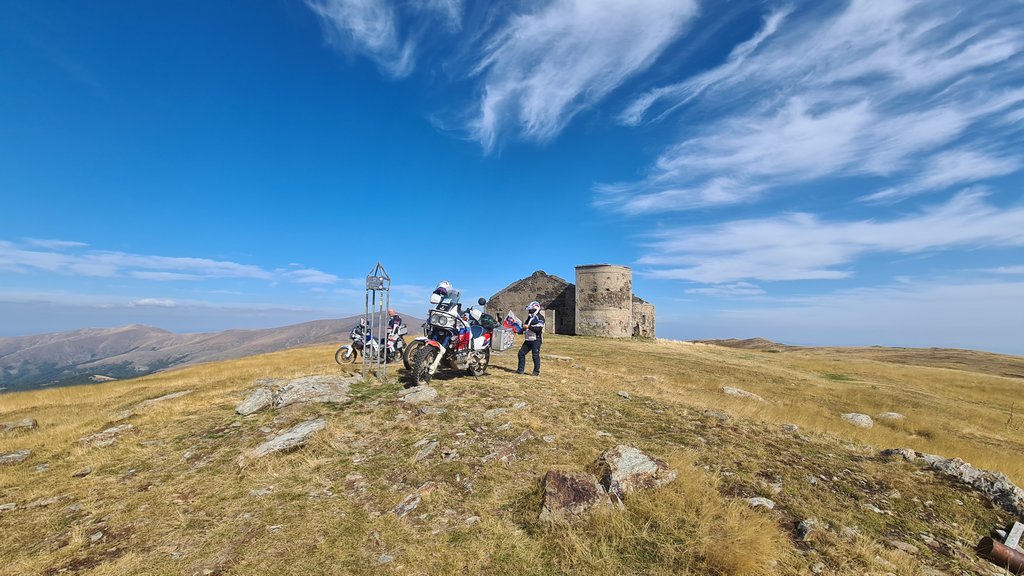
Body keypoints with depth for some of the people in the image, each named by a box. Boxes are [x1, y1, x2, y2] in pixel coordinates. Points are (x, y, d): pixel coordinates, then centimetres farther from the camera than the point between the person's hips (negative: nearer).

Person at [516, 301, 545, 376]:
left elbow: (539, 328, -22)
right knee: (521, 353, 7)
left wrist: (529, 327, -25)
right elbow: (525, 327, 29)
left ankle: (536, 371, 9)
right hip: (528, 339, 9)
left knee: (535, 356, -4)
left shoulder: (540, 317, -9)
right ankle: (520, 370, 15)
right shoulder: (529, 317, 19)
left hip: (536, 340, -8)